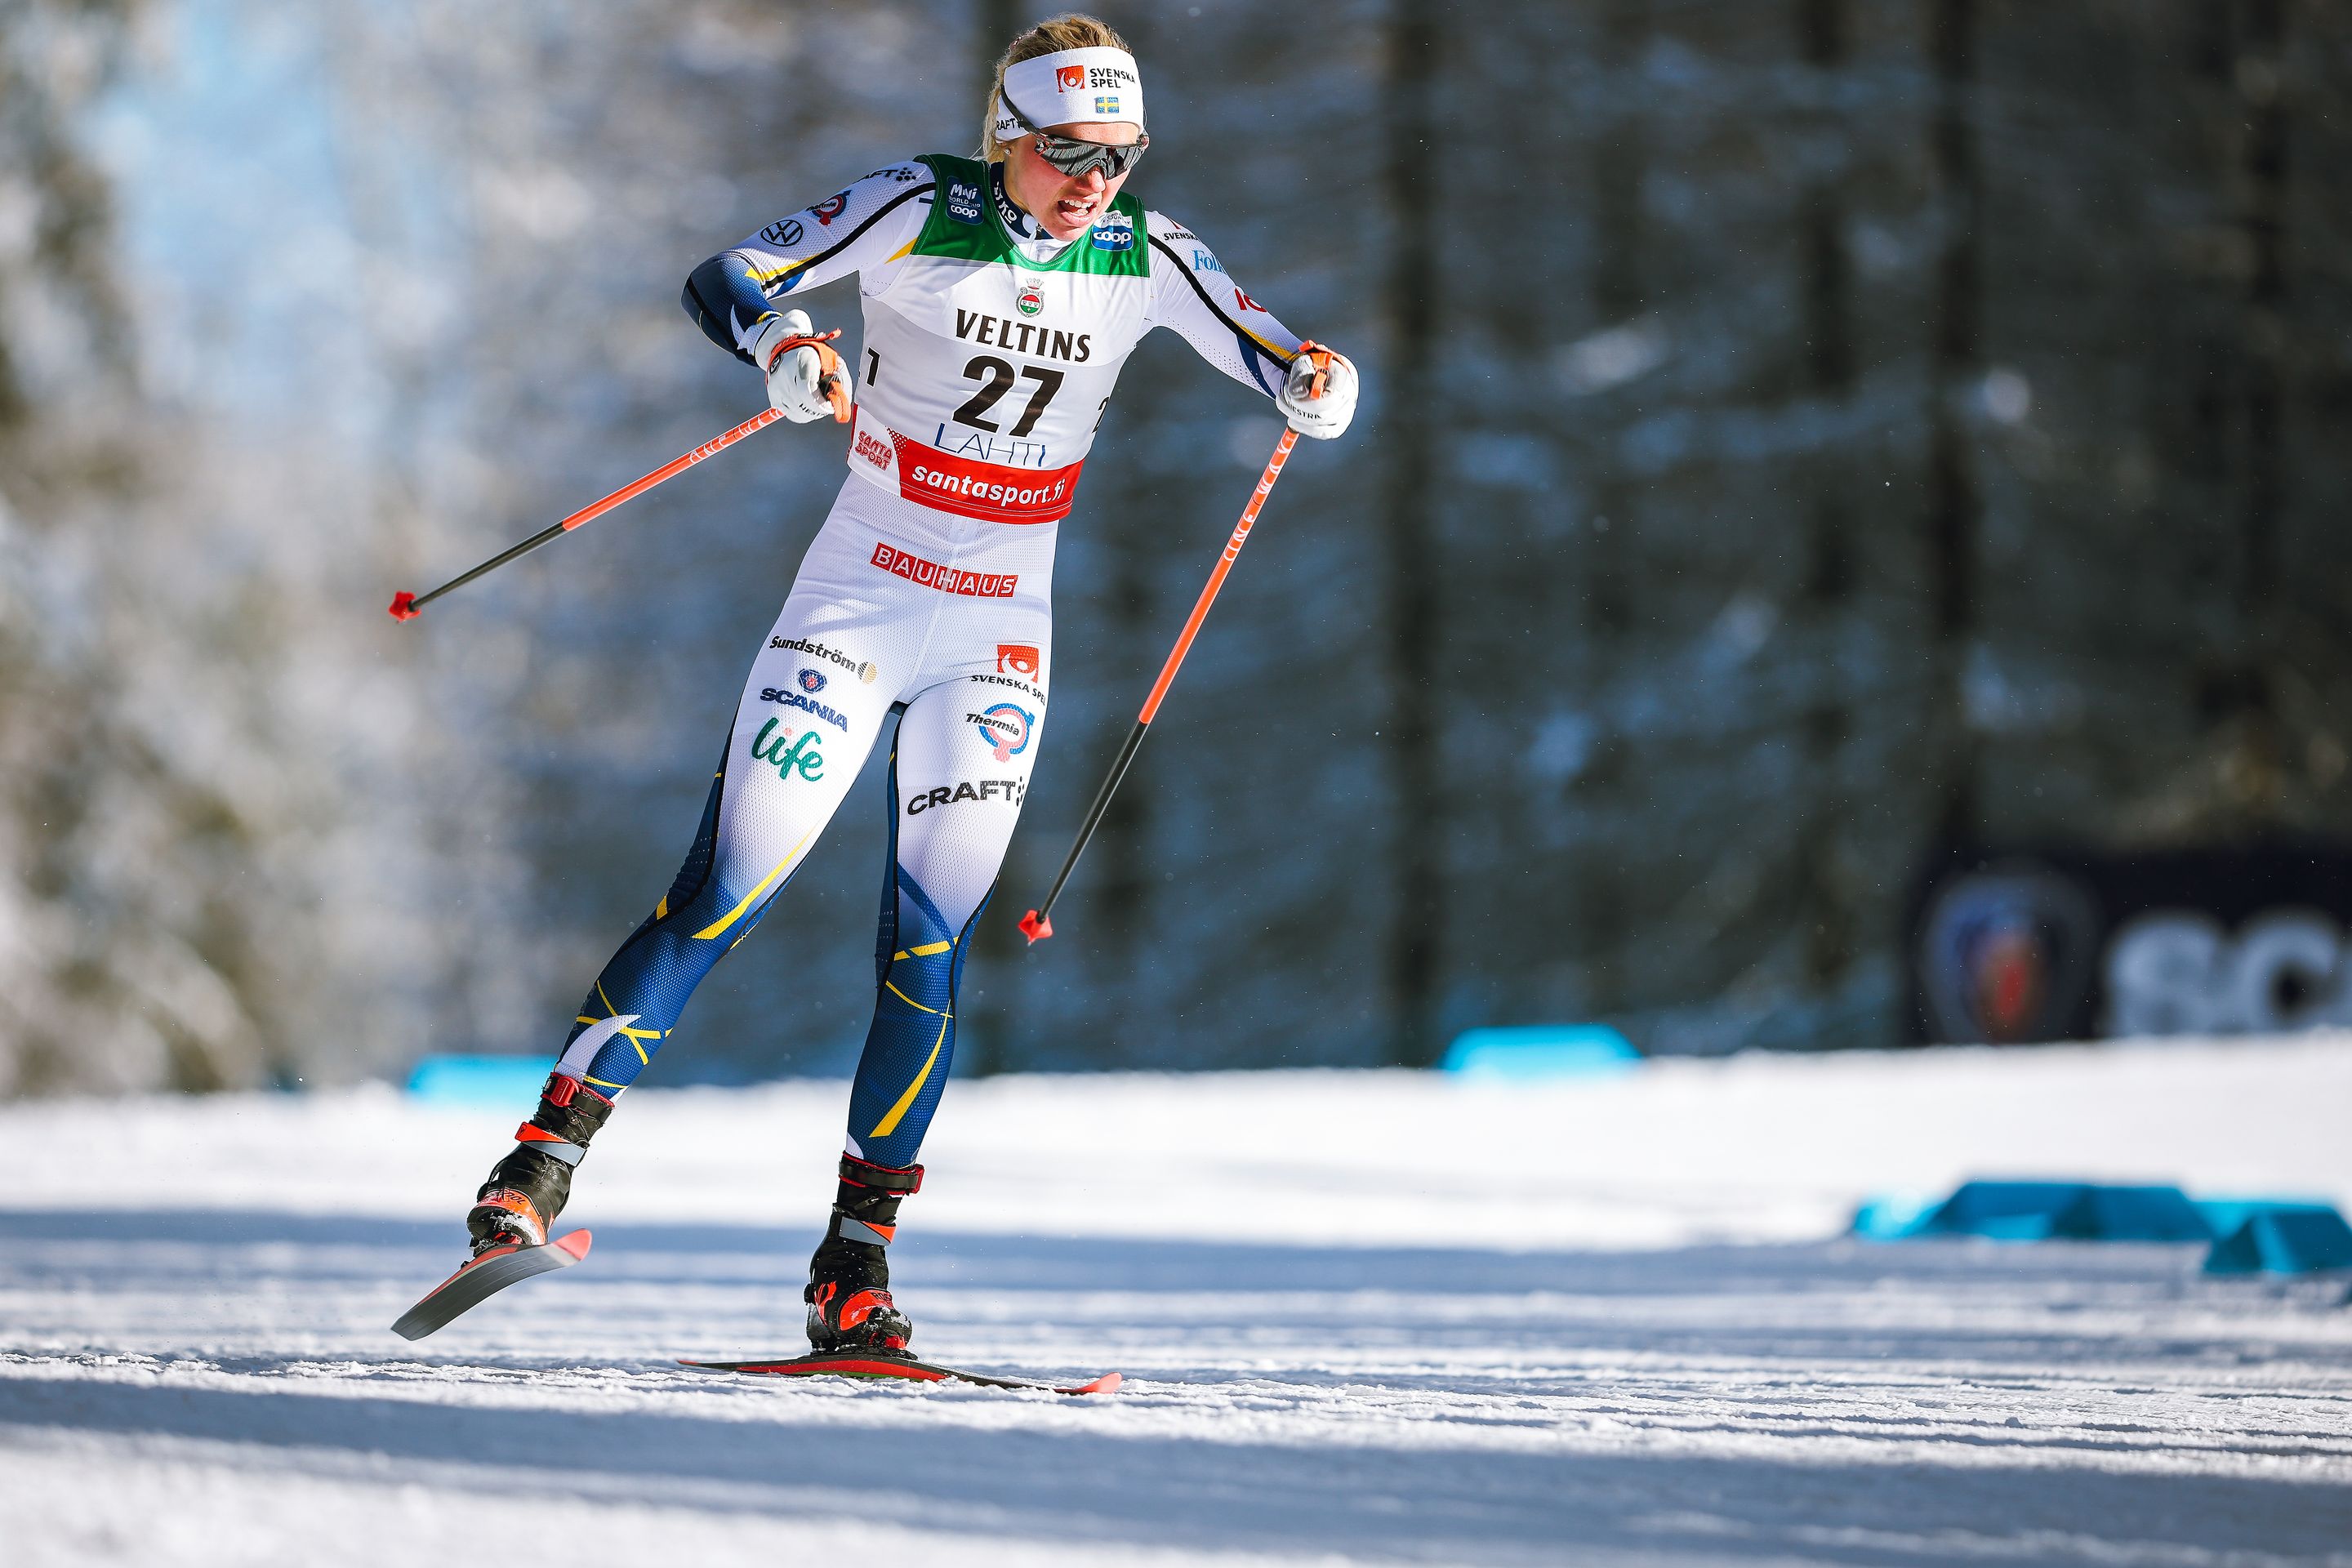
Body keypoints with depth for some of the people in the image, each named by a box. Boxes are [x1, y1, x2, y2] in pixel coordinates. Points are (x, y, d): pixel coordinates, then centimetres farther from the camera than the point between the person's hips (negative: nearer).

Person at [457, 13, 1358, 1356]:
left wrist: (1313, 384, -28)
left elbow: (1276, 359, -3)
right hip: (858, 602, -2)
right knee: (724, 896, -12)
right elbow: (729, 279, -13)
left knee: (930, 953, -3)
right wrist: (787, 348, -35)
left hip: (999, 640, 2)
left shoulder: (1148, 257, -2)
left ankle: (856, 1268, 5)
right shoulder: (918, 211, -11)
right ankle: (546, 1155, -6)